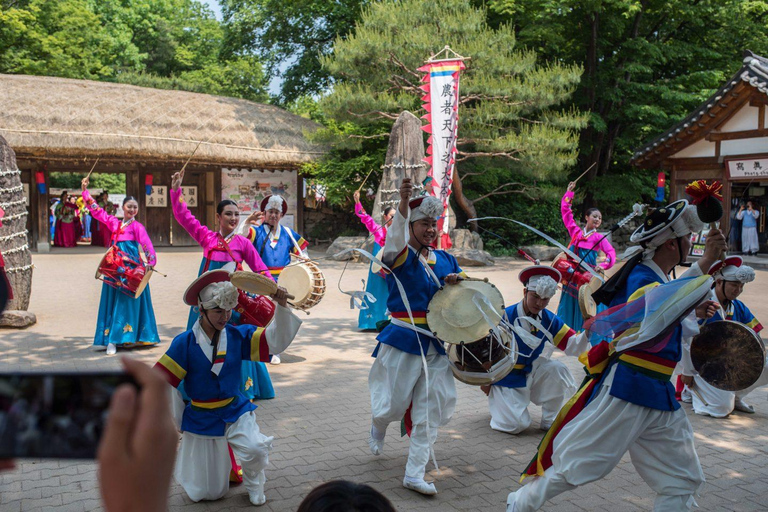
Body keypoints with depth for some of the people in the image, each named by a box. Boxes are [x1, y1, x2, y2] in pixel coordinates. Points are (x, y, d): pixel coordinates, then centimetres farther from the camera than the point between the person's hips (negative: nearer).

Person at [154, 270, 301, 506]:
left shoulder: (237, 335, -8)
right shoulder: (185, 343, -16)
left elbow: (274, 340, -15)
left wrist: (281, 307, -31)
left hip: (236, 411, 2)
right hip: (201, 419, -1)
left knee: (256, 449, -29)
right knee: (204, 493, 9)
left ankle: (254, 486, 6)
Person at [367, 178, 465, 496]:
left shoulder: (444, 259, 8)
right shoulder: (399, 255, -8)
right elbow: (396, 236, -31)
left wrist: (456, 282, -6)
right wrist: (404, 203, -49)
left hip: (436, 345, 5)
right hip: (402, 341, -5)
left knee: (430, 412, 4)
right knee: (394, 404, 7)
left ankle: (414, 474, 16)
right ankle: (378, 426, 45)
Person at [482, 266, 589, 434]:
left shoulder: (549, 320, -5)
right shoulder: (505, 317, -21)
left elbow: (572, 346, -8)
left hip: (530, 373, 5)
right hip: (506, 379, -5)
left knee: (557, 369, -25)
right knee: (517, 425, -20)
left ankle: (549, 421, -6)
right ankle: (497, 403, 16)